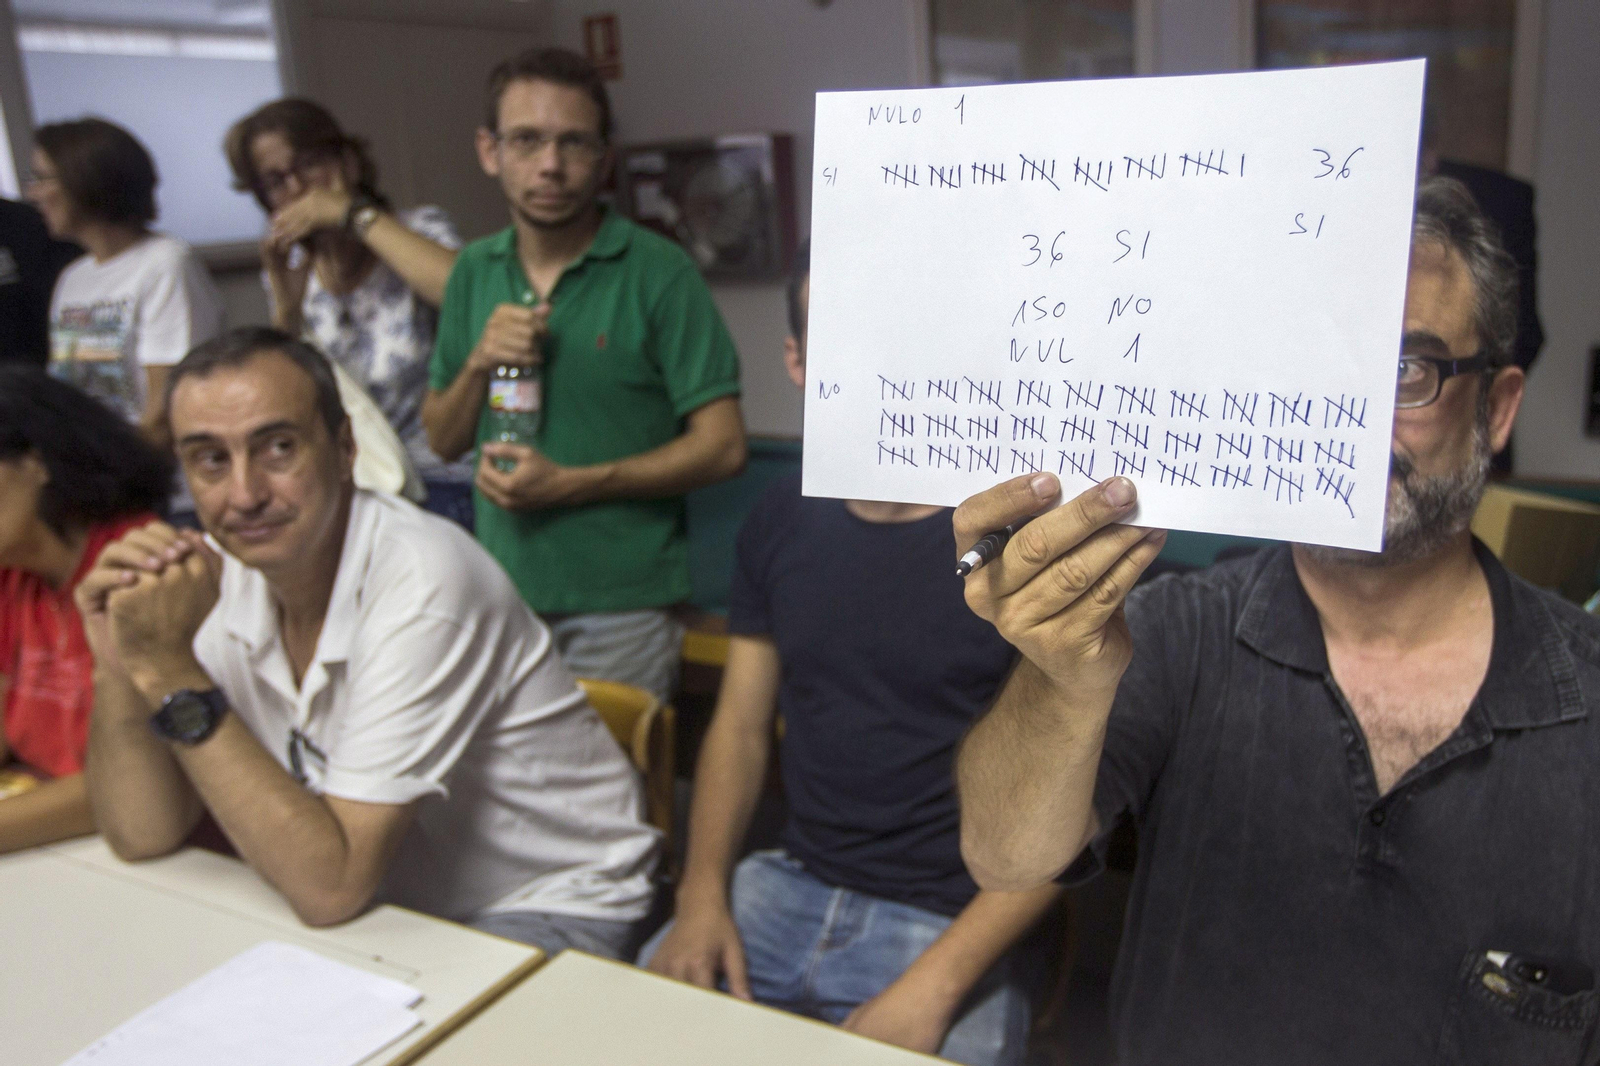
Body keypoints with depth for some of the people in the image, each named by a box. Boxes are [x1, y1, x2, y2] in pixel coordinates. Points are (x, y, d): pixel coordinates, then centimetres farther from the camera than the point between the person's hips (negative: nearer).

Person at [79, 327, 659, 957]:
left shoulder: (421, 582, -27)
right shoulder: (220, 574, -6)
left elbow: (330, 886, -29)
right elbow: (143, 836, -5)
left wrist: (173, 673, -30)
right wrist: (119, 671, -21)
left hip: (550, 909, -6)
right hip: (394, 903, 6)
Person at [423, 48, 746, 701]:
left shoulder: (656, 273, -9)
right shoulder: (474, 272, 7)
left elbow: (722, 446, -12)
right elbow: (442, 442, 12)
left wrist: (569, 483, -17)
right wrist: (478, 364, -8)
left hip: (621, 605, -4)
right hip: (500, 595, 4)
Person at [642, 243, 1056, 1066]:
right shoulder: (781, 524, 6)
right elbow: (740, 726, 11)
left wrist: (932, 987, -16)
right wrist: (703, 893, -3)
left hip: (951, 930, -4)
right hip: (786, 889, 4)